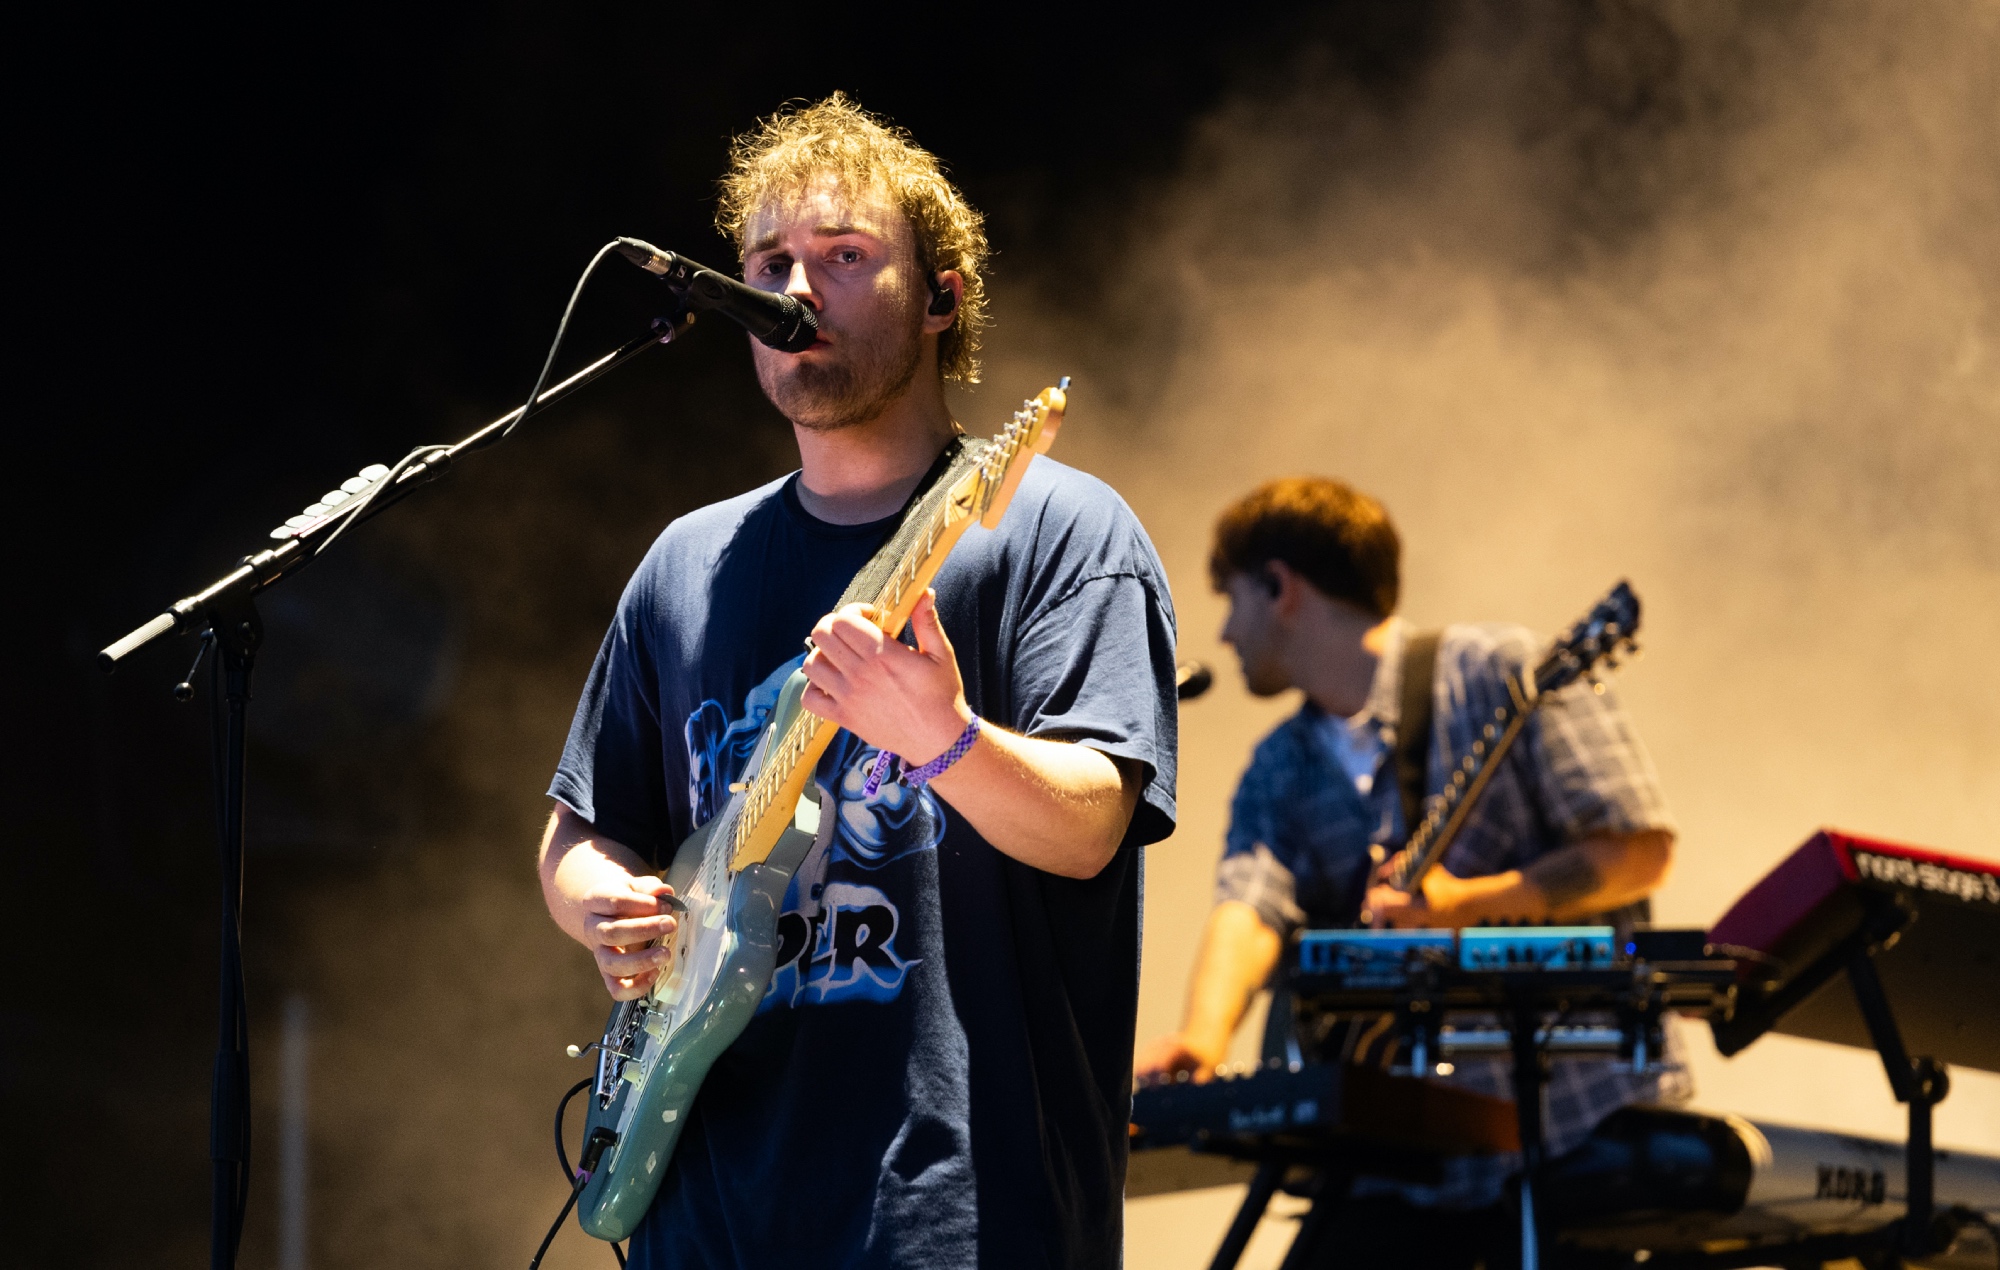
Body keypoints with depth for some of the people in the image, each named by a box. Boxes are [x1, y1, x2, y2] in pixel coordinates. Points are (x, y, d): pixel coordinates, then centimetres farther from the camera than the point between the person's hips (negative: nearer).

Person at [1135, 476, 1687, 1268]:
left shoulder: (1499, 672, -5)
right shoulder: (1280, 772, 13)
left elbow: (1641, 848, -10)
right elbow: (1250, 903, -6)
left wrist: (1470, 904, -20)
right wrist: (1203, 1039, -25)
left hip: (1585, 1129, -5)